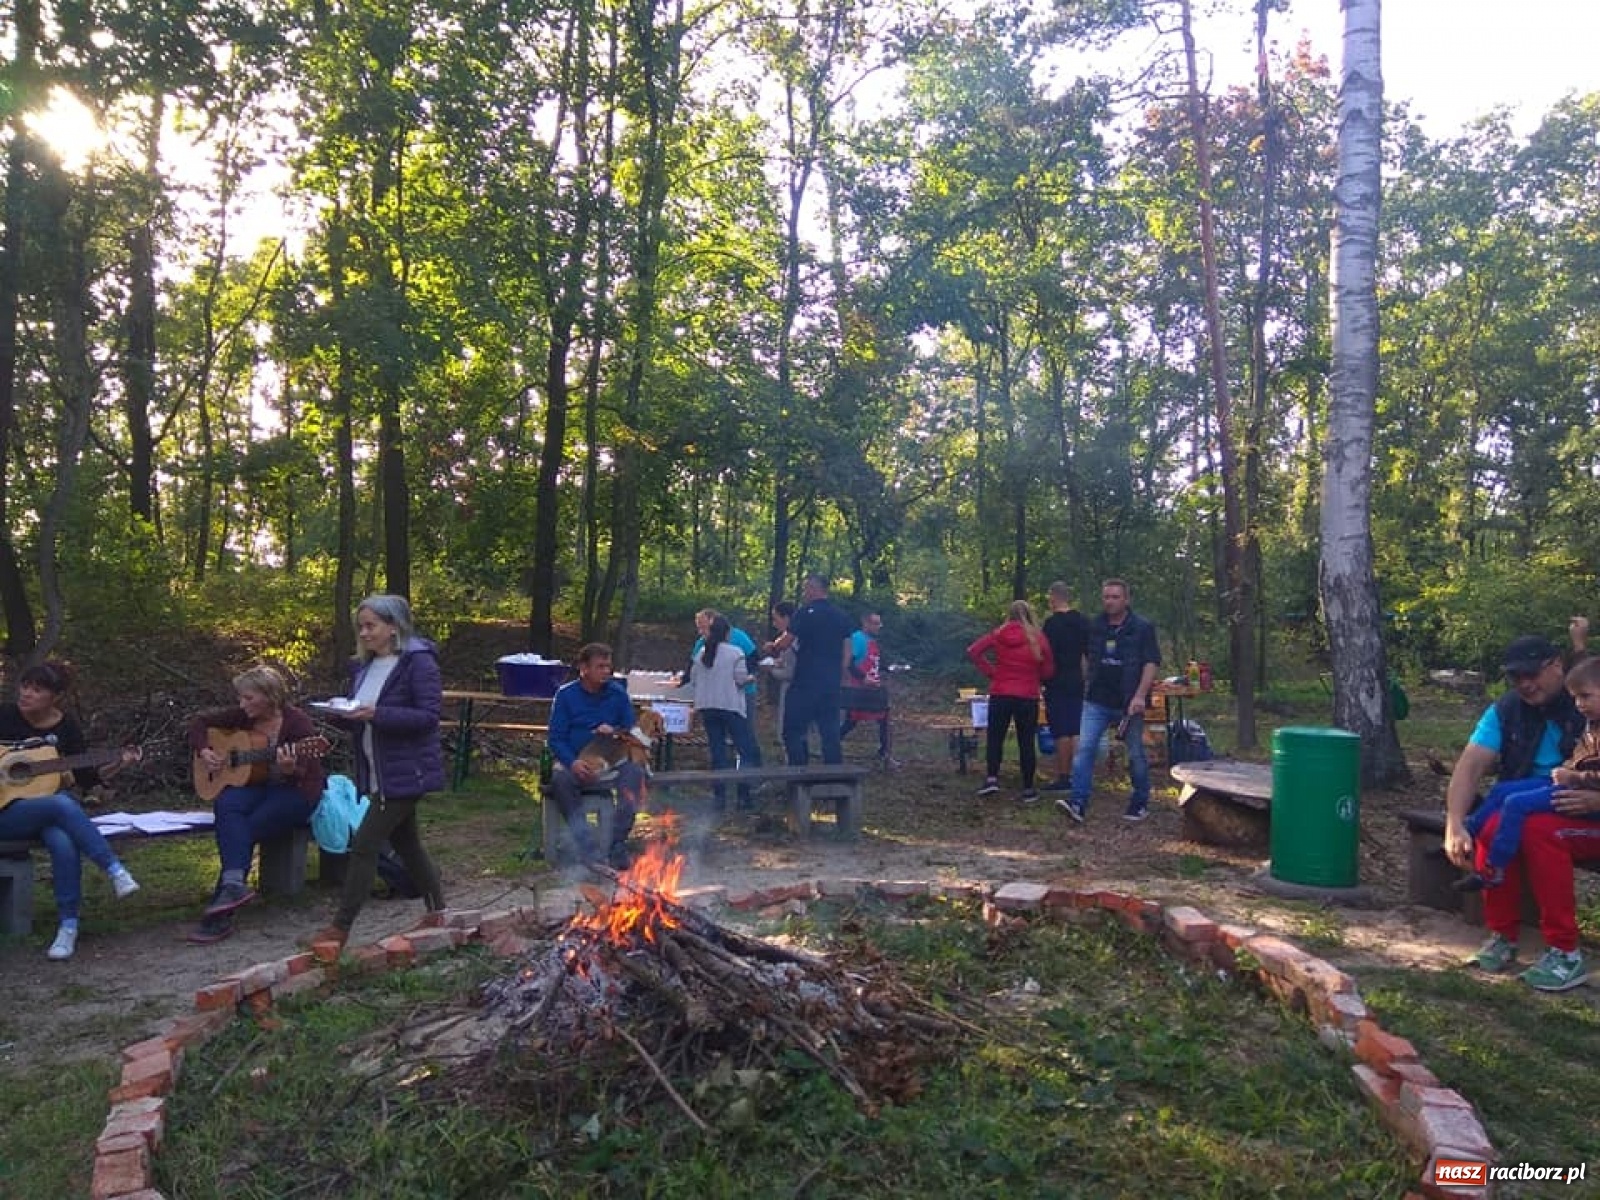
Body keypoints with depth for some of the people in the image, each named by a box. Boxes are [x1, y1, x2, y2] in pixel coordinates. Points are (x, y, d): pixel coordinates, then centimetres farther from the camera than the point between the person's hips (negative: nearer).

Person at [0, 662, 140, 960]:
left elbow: (86, 778, 5)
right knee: (63, 804, -36)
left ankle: (68, 926, -25)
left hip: (48, 806, 2)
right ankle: (116, 871, -31)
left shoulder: (66, 726, 3)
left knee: (64, 844, -33)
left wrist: (119, 764, -10)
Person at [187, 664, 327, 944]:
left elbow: (311, 775, -18)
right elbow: (200, 722, 17)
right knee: (226, 805, -30)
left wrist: (291, 770, -40)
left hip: (294, 791, -5)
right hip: (252, 786, 5)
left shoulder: (297, 723, -14)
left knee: (247, 828, -27)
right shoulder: (244, 716, 4)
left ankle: (219, 915, -22)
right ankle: (234, 884, -43)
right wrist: (203, 752, 0)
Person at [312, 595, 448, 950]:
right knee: (406, 844, 17)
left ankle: (340, 928, 3)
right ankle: (437, 911, 31)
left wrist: (377, 714, -28)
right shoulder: (363, 666, 10)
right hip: (378, 774, 9)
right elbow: (361, 721, 16)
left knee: (365, 844, -7)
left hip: (405, 773, -8)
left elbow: (429, 716, -20)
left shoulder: (418, 661, -14)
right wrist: (339, 715, -6)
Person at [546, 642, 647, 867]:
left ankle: (617, 847, -25)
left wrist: (615, 732, -14)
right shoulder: (566, 694, 1)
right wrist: (573, 762, -22)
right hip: (575, 762, -1)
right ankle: (588, 850, -32)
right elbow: (556, 738, -3)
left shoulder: (618, 693, 5)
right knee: (560, 778, -33)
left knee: (635, 772, -28)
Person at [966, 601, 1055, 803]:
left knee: (995, 737, 12)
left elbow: (973, 651, -4)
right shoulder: (1038, 637, -3)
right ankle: (1028, 789, 10)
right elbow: (1049, 669, 2)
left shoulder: (998, 633, -1)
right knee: (1027, 742, 7)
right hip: (1028, 696, 0)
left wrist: (990, 671, 2)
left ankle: (992, 777, -3)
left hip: (1000, 694, 0)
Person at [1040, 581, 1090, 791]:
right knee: (1076, 730, 10)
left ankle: (1063, 778, -1)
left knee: (1061, 732, -4)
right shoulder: (1083, 621, 9)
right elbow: (1090, 652, 14)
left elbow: (1047, 654, -14)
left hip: (1058, 683, -7)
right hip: (1077, 682, 7)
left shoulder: (1052, 622, -12)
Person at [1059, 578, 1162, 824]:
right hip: (1096, 702, 3)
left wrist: (1140, 696, -19)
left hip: (1129, 703, -3)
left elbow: (1151, 663, -9)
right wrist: (1087, 685, 16)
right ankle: (1077, 803, -13)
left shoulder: (1143, 628, -4)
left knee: (1136, 755, 9)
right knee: (1084, 749, -10)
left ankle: (1140, 804, 25)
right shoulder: (1094, 626, 8)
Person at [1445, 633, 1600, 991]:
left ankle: (1565, 952, -24)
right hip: (1523, 812, 3)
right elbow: (1471, 766, -13)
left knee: (1538, 829, -35)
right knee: (1493, 828, -30)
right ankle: (1502, 936, -11)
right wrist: (1455, 824, -28)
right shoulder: (1505, 711, -1)